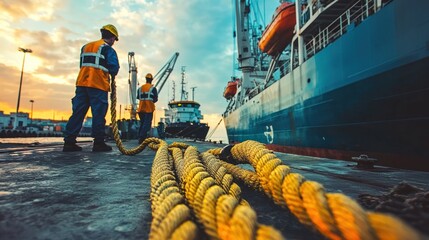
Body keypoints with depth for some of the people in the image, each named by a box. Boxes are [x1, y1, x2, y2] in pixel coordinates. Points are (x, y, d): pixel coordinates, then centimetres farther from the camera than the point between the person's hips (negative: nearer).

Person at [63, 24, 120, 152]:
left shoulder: (86, 46, 22)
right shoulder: (108, 49, 0)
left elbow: (83, 64, 22)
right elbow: (114, 68, -8)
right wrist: (111, 74, 13)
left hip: (82, 83, 7)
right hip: (99, 85, -6)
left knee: (78, 112, 5)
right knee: (99, 114, -4)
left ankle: (69, 142, 5)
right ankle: (98, 143, -3)